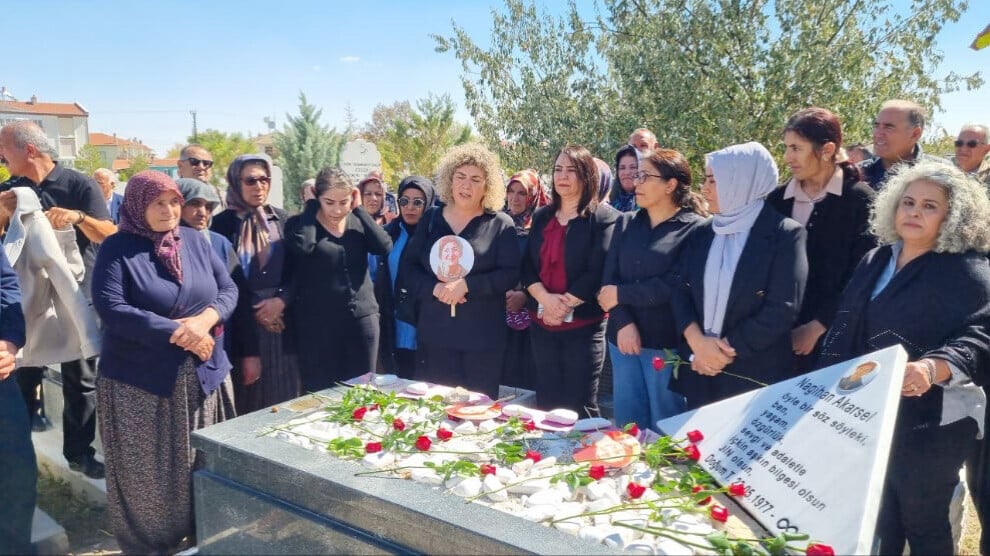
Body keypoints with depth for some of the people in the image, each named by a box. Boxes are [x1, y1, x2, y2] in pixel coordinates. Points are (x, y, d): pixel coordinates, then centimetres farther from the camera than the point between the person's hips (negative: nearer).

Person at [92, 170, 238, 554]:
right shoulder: (117, 249, -7)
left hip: (203, 374, 4)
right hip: (141, 380, -4)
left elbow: (228, 290, 4)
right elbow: (111, 309, -18)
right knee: (149, 470, 8)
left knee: (206, 464, 13)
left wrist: (205, 319, -16)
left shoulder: (195, 241, 6)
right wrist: (175, 332, -21)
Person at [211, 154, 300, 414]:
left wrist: (282, 299, -12)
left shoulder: (282, 219, 6)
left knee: (284, 401, 8)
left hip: (281, 325, 3)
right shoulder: (222, 223, -4)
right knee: (247, 403, 3)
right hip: (242, 327, -3)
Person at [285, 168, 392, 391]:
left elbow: (384, 246, -10)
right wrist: (311, 206, -13)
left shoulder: (357, 221, 6)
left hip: (362, 319, 3)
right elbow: (302, 246, -26)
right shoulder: (300, 223, -4)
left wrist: (359, 209, -7)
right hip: (318, 324, -3)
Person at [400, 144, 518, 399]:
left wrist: (466, 285, -20)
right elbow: (408, 266, 6)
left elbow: (510, 273, -8)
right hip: (434, 331, 3)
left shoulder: (501, 224, -2)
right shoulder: (431, 218, 7)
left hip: (483, 336, -2)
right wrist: (434, 288, -13)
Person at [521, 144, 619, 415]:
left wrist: (564, 305, -14)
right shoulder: (541, 216, 11)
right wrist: (545, 299, -12)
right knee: (546, 402, 14)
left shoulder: (604, 217, -5)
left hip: (584, 324, -5)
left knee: (580, 405, 4)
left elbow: (598, 272, -13)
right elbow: (527, 266, 5)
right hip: (542, 323, 5)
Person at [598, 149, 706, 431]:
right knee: (626, 423, 13)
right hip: (623, 338, 5)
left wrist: (621, 294, -7)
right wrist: (623, 323, -13)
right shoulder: (626, 223, 11)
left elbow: (674, 286, -15)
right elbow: (609, 279, 2)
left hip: (666, 342, -5)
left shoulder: (695, 228, -6)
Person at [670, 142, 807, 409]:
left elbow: (782, 309, -14)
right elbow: (680, 291, 2)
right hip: (700, 370, 5)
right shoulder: (702, 233, 8)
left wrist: (726, 349, -14)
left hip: (756, 375, -4)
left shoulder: (785, 234, -7)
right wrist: (698, 342, -14)